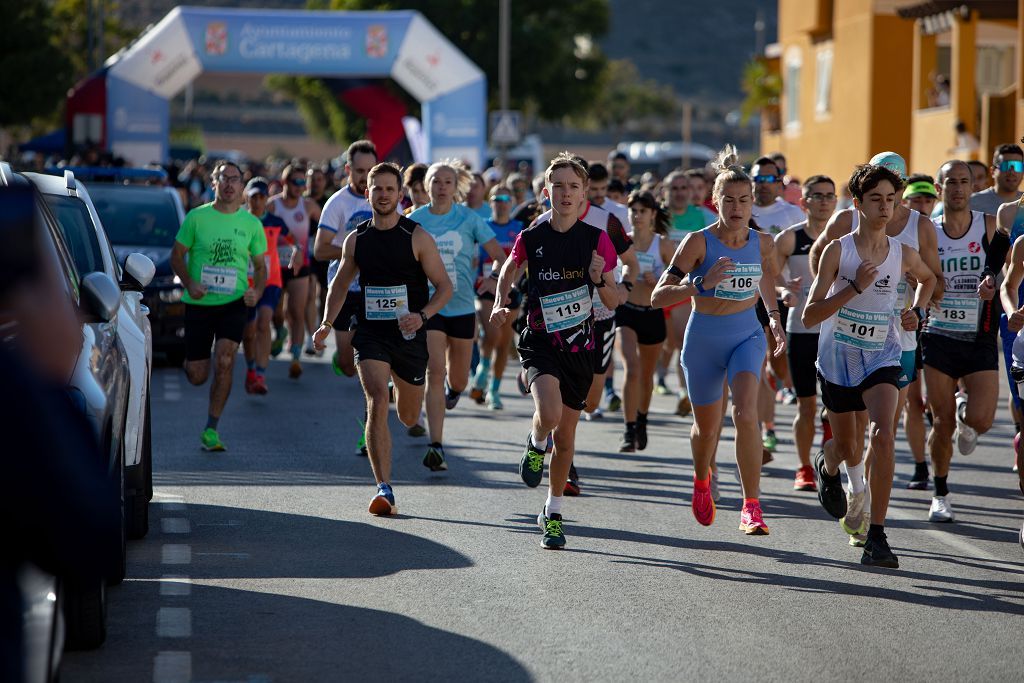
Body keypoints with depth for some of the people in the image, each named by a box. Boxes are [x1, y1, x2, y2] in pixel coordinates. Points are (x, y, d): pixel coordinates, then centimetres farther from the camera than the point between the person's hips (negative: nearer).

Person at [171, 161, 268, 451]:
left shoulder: (251, 224, 4)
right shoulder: (196, 217, -1)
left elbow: (260, 265, 13)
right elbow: (177, 255, 3)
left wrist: (257, 291, -7)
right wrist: (189, 283, -15)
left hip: (234, 303, 0)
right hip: (198, 304, 0)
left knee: (224, 361, -19)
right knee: (196, 376, 2)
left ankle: (211, 429, -7)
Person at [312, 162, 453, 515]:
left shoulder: (417, 237, -6)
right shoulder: (356, 239, 3)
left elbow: (444, 286, -4)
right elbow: (340, 283, 18)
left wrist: (422, 316, -21)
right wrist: (327, 324, 6)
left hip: (408, 335, 0)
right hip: (370, 334, 0)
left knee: (408, 417, 16)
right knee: (377, 404, -20)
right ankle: (384, 489, -22)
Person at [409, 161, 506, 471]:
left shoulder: (469, 219, -2)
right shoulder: (414, 220, -1)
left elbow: (499, 254, -5)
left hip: (462, 307, 1)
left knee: (457, 379, 13)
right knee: (435, 373, -15)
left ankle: (453, 389, 54)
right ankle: (436, 446, -17)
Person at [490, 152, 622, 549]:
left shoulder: (597, 240, -2)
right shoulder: (530, 239, -3)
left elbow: (614, 302, 3)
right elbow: (509, 271, 19)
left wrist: (600, 280, -17)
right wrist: (500, 304, 1)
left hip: (579, 346, 2)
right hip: (540, 341, -2)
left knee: (566, 433, 10)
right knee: (549, 413, -29)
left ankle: (553, 514, 27)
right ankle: (536, 445, 8)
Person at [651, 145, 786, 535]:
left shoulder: (762, 243, -4)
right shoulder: (699, 242, -16)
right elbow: (658, 296, -19)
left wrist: (774, 319, 13)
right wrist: (701, 285, -33)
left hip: (747, 335, 1)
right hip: (704, 338, -1)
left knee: (745, 415, -23)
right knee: (707, 429, 13)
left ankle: (751, 507, -18)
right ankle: (701, 481, 48)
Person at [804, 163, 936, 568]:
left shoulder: (903, 255, -3)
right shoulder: (837, 250, -12)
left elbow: (928, 277, 23)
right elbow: (809, 316, -16)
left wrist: (917, 312, 5)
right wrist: (855, 287, -25)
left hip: (882, 357, 0)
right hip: (838, 358, 0)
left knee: (883, 435, -25)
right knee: (848, 449, 15)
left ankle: (876, 537, -23)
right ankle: (827, 465, 56)